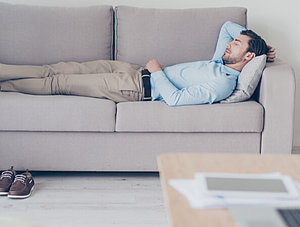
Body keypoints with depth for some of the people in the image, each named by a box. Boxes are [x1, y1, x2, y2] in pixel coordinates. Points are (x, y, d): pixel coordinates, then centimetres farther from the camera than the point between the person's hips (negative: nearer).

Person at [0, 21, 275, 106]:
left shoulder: (222, 84, -19)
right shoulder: (222, 61, 10)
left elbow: (175, 98, -26)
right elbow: (228, 25, 26)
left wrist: (157, 70, -13)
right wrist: (256, 41, 13)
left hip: (138, 86, -8)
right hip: (134, 70, 8)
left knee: (59, 82, -6)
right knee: (58, 70, 3)